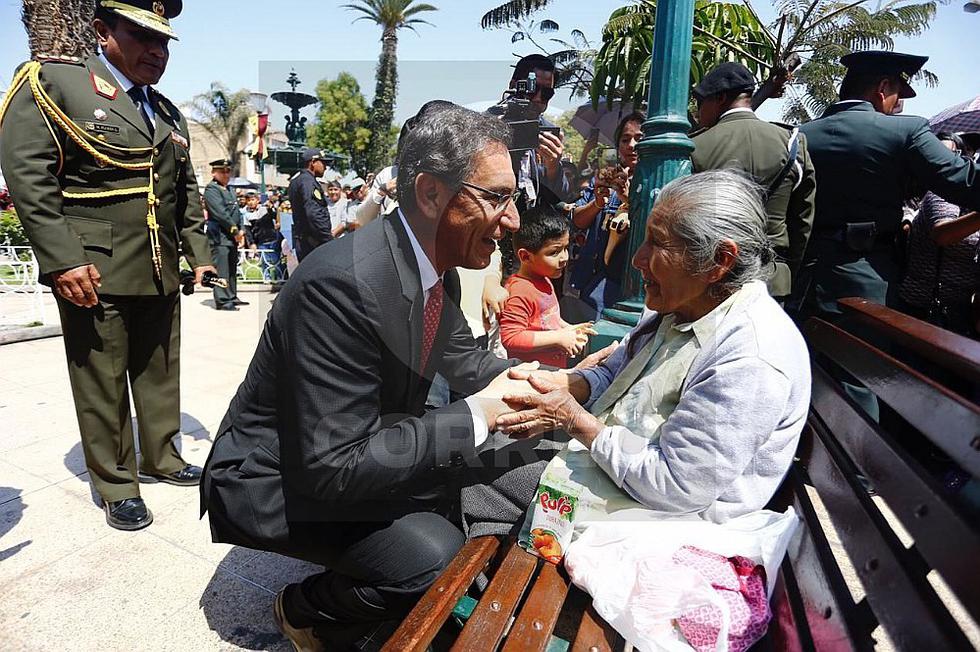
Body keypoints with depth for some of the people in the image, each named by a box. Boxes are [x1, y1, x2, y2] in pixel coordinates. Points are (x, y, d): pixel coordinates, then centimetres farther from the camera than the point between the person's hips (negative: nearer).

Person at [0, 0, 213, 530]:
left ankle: (161, 457, 30)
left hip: (160, 271, 6)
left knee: (160, 372, 13)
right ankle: (117, 485, 18)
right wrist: (61, 261, -18)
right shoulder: (51, 82, -2)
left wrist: (198, 253, 11)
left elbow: (187, 192, 19)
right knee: (102, 383, 3)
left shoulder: (169, 115, 15)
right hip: (93, 271, -5)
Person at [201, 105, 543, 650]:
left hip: (357, 448, 9)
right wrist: (477, 415, -28)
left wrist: (516, 380, -9)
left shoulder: (440, 268, -6)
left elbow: (459, 356, 11)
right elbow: (334, 467, -32)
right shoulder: (342, 282, -33)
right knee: (437, 558, -23)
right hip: (276, 481, -8)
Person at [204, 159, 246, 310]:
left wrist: (240, 230, 6)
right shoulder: (211, 189, -7)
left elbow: (237, 211, 20)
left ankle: (232, 297, 21)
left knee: (232, 268, 13)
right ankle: (222, 300, -6)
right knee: (222, 268, -9)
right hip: (219, 236, -9)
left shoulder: (230, 190, 21)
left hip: (233, 236, 9)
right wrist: (235, 230, -15)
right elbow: (220, 213, -15)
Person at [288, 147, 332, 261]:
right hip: (311, 242, -11)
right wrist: (329, 240, -21)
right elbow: (314, 214, -22)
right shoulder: (307, 181, -11)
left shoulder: (296, 180, 22)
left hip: (301, 241, 11)